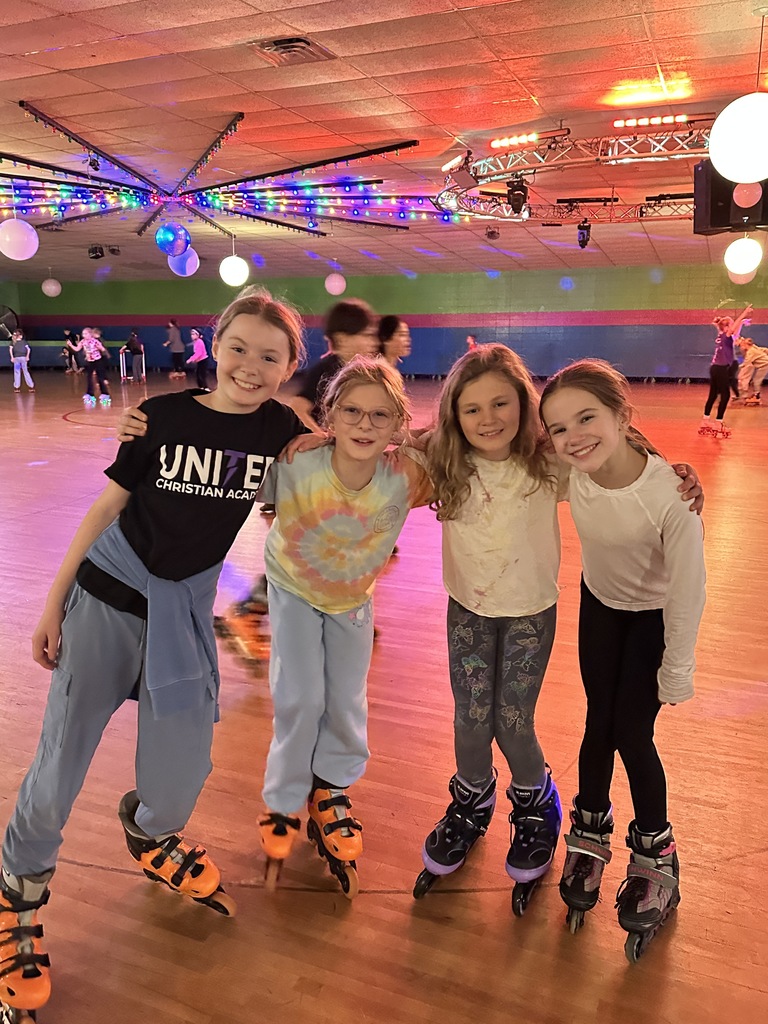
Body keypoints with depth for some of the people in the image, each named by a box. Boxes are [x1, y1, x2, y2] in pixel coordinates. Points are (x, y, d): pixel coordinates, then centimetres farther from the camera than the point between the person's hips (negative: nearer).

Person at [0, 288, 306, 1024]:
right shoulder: (163, 414, -9)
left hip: (183, 610, 2)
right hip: (107, 594, -1)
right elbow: (107, 506, -2)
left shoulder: (281, 428, -6)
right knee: (64, 752, 3)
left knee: (184, 767, 7)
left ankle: (148, 831, 45)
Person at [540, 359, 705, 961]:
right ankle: (591, 834, 31)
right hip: (600, 602, 3)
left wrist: (677, 672, -12)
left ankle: (655, 854, 24)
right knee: (599, 723, 8)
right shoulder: (569, 474, -26)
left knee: (631, 733, -1)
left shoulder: (671, 493, -36)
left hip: (654, 615, -3)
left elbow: (688, 589, -23)